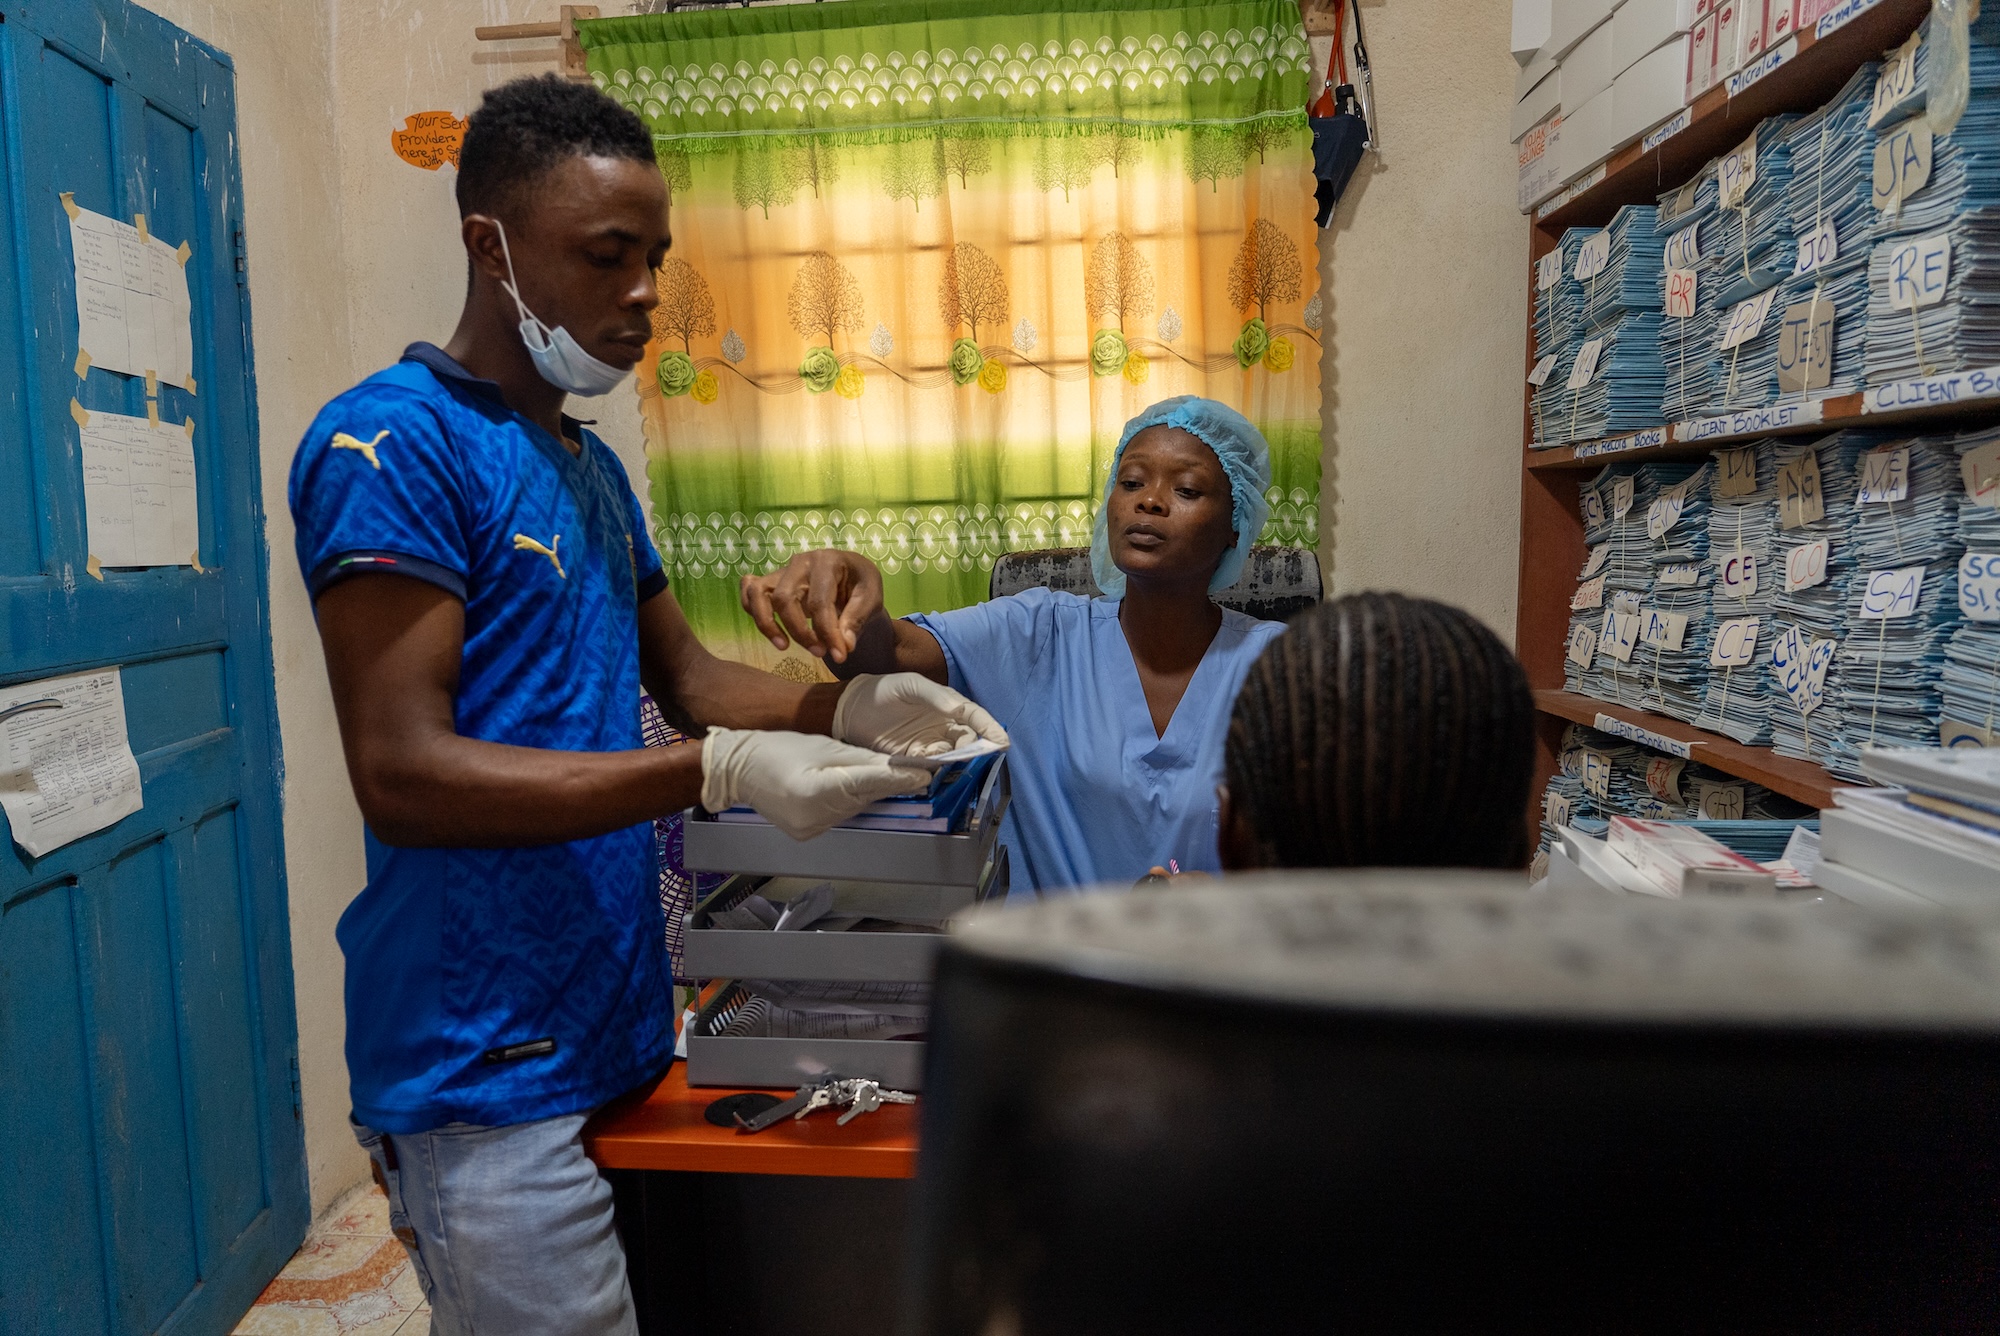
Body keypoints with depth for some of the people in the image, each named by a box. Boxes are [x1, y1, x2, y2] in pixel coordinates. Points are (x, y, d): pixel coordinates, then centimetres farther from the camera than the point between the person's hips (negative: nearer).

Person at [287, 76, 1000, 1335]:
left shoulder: (590, 464, 13)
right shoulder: (392, 442, -14)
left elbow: (686, 673, 13)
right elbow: (403, 773, -20)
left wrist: (848, 706, -5)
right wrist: (724, 772, -26)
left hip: (613, 1031, 8)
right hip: (490, 1077, -8)